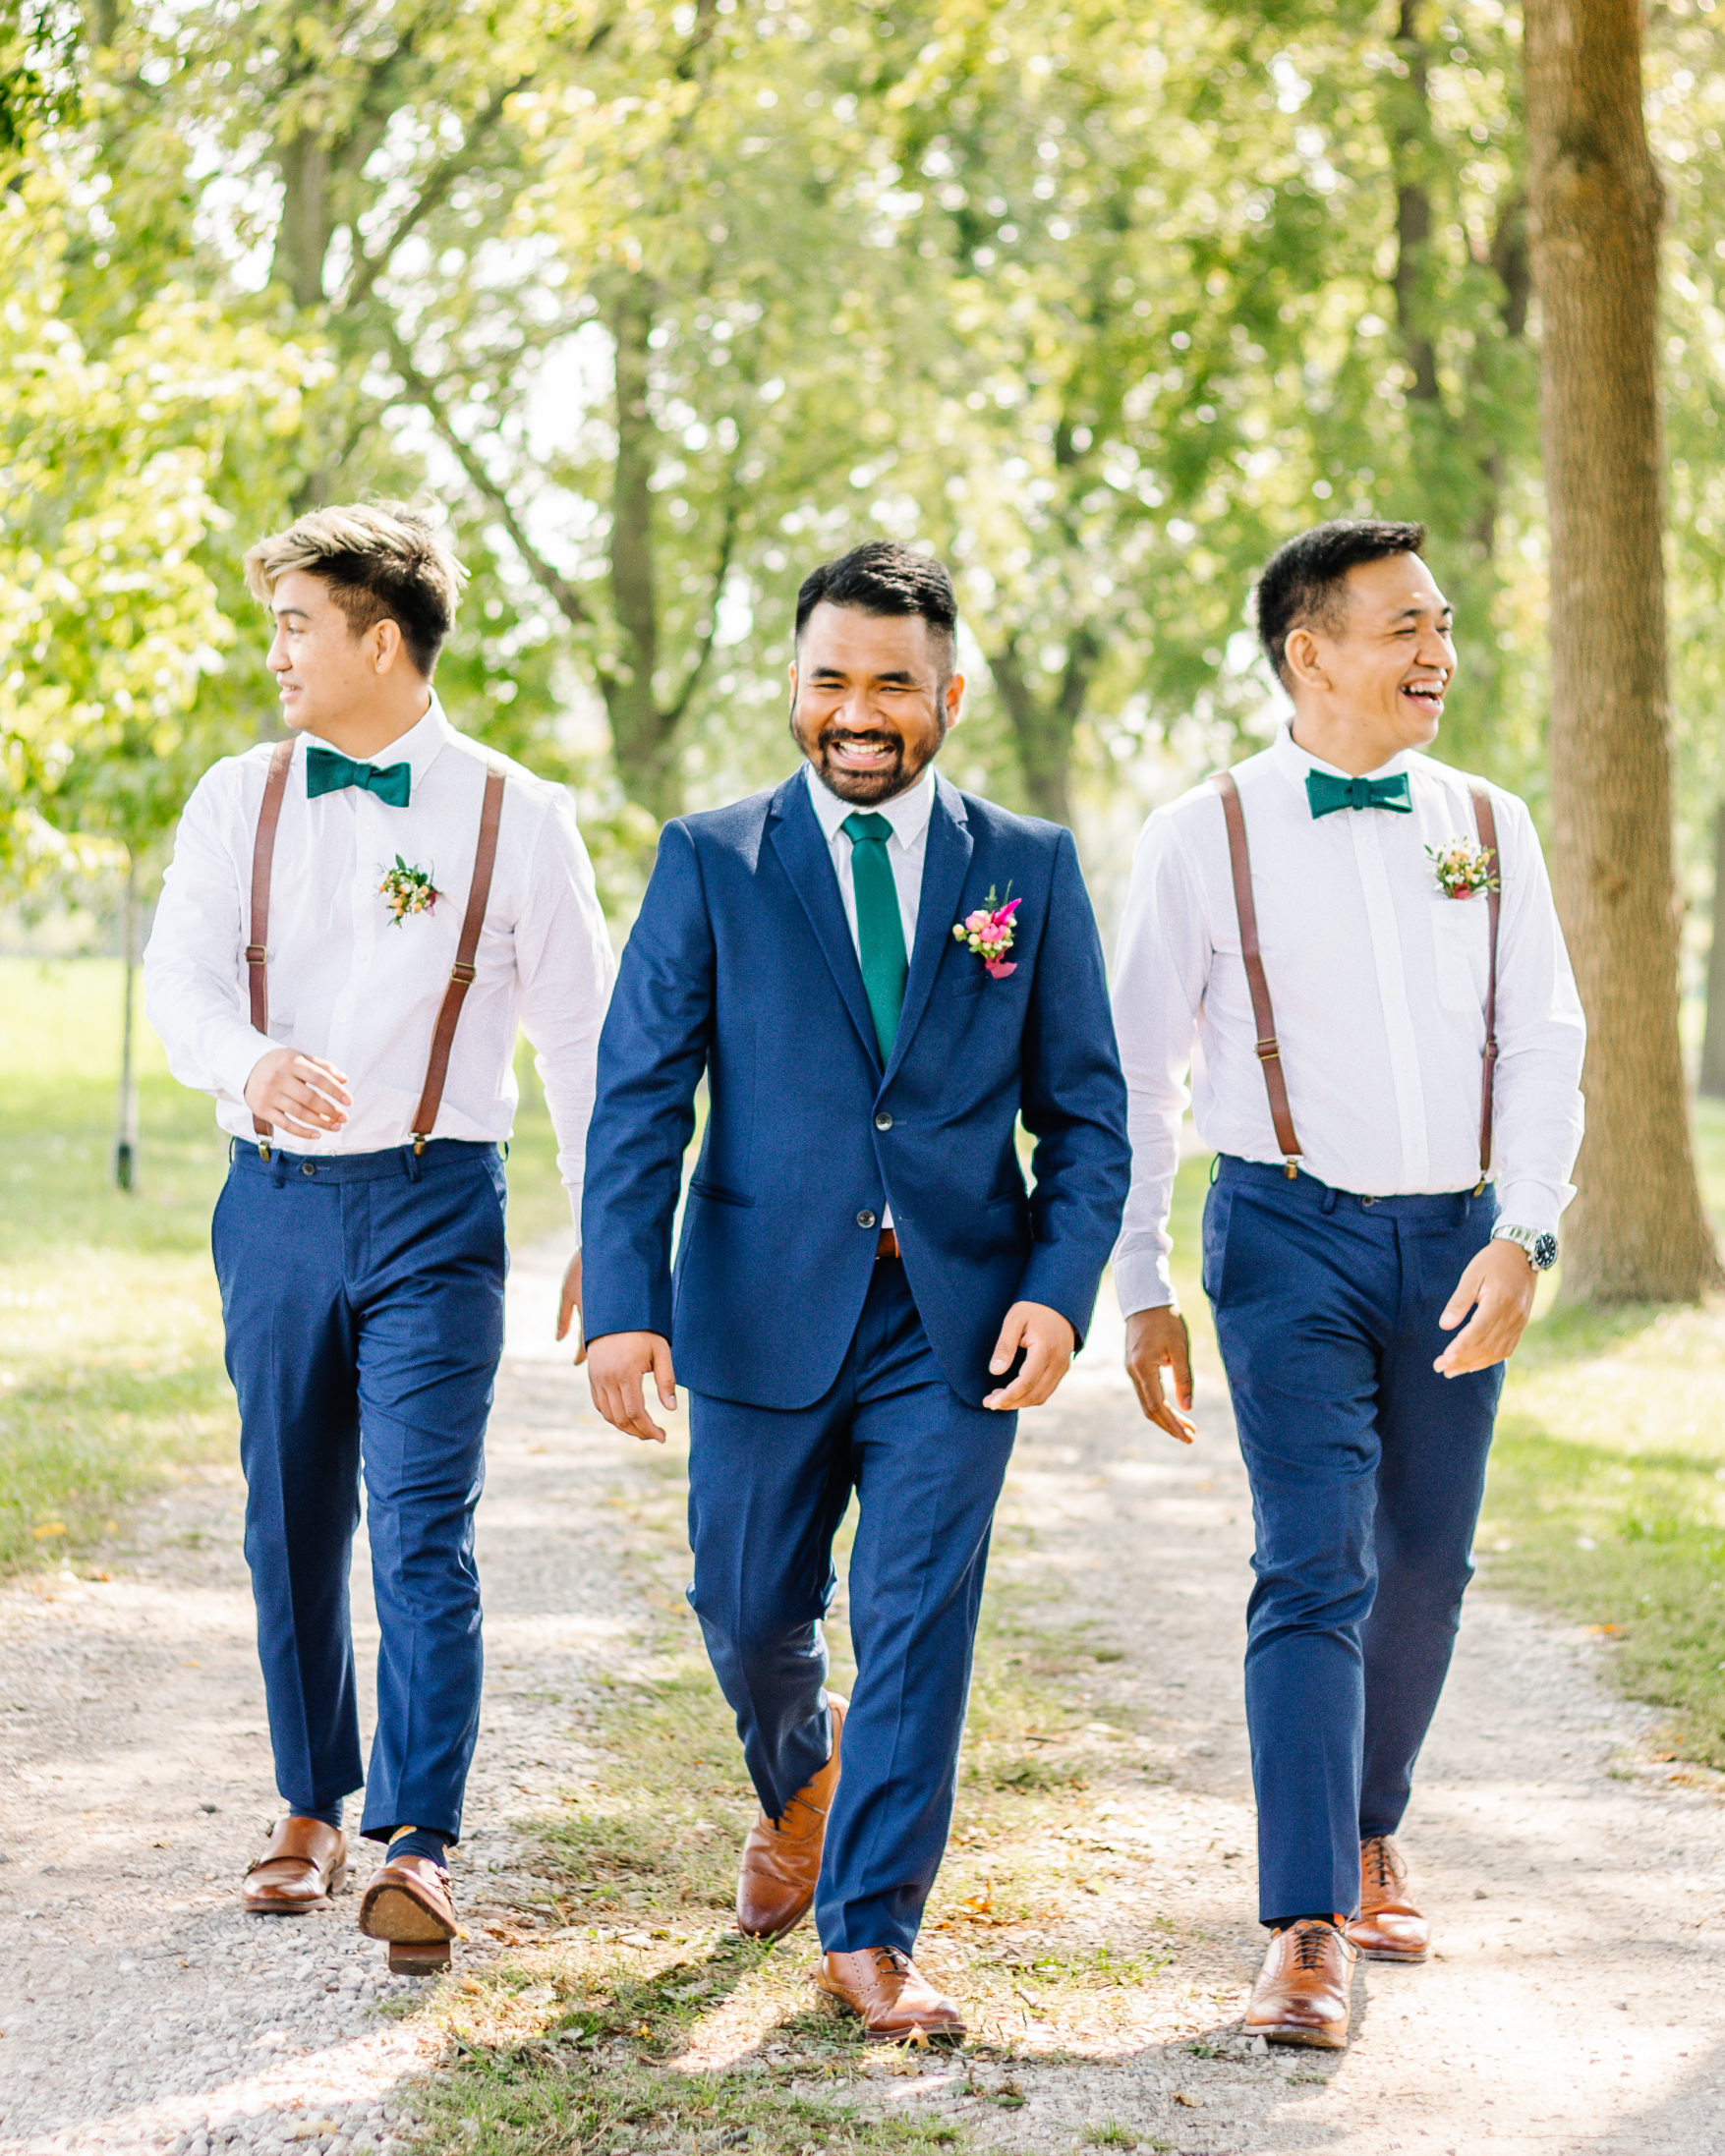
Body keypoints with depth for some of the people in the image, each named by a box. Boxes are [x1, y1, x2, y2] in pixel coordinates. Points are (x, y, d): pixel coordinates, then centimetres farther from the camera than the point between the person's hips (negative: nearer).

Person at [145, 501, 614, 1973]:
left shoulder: (514, 816, -1)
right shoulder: (239, 798, 6)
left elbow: (579, 1028, 3)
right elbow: (181, 974, -5)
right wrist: (249, 1061, -28)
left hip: (434, 1203, -3)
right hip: (276, 1194, 3)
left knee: (423, 1532, -11)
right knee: (291, 1526, 10)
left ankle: (419, 1848, -9)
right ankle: (312, 1811, 25)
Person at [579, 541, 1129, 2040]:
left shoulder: (1030, 868, 5)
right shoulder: (711, 862, 2)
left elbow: (1087, 1110, 5)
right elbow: (639, 1098, -2)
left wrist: (1059, 1288, -9)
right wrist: (624, 1302, -12)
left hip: (958, 1317, 0)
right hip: (766, 1303, 0)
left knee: (919, 1622, -3)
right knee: (750, 1615, 12)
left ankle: (870, 1932, 8)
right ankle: (800, 1787, 44)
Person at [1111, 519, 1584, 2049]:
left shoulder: (1488, 827, 7)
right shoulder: (1207, 837, -2)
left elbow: (1544, 1047, 4)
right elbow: (1136, 1075, 2)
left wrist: (1523, 1237, -11)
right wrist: (1140, 1291, 0)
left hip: (1460, 1240, 4)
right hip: (1294, 1233, -4)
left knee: (1426, 1568, 12)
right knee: (1316, 1568, -12)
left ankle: (1371, 1838, 34)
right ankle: (1308, 1935, -12)